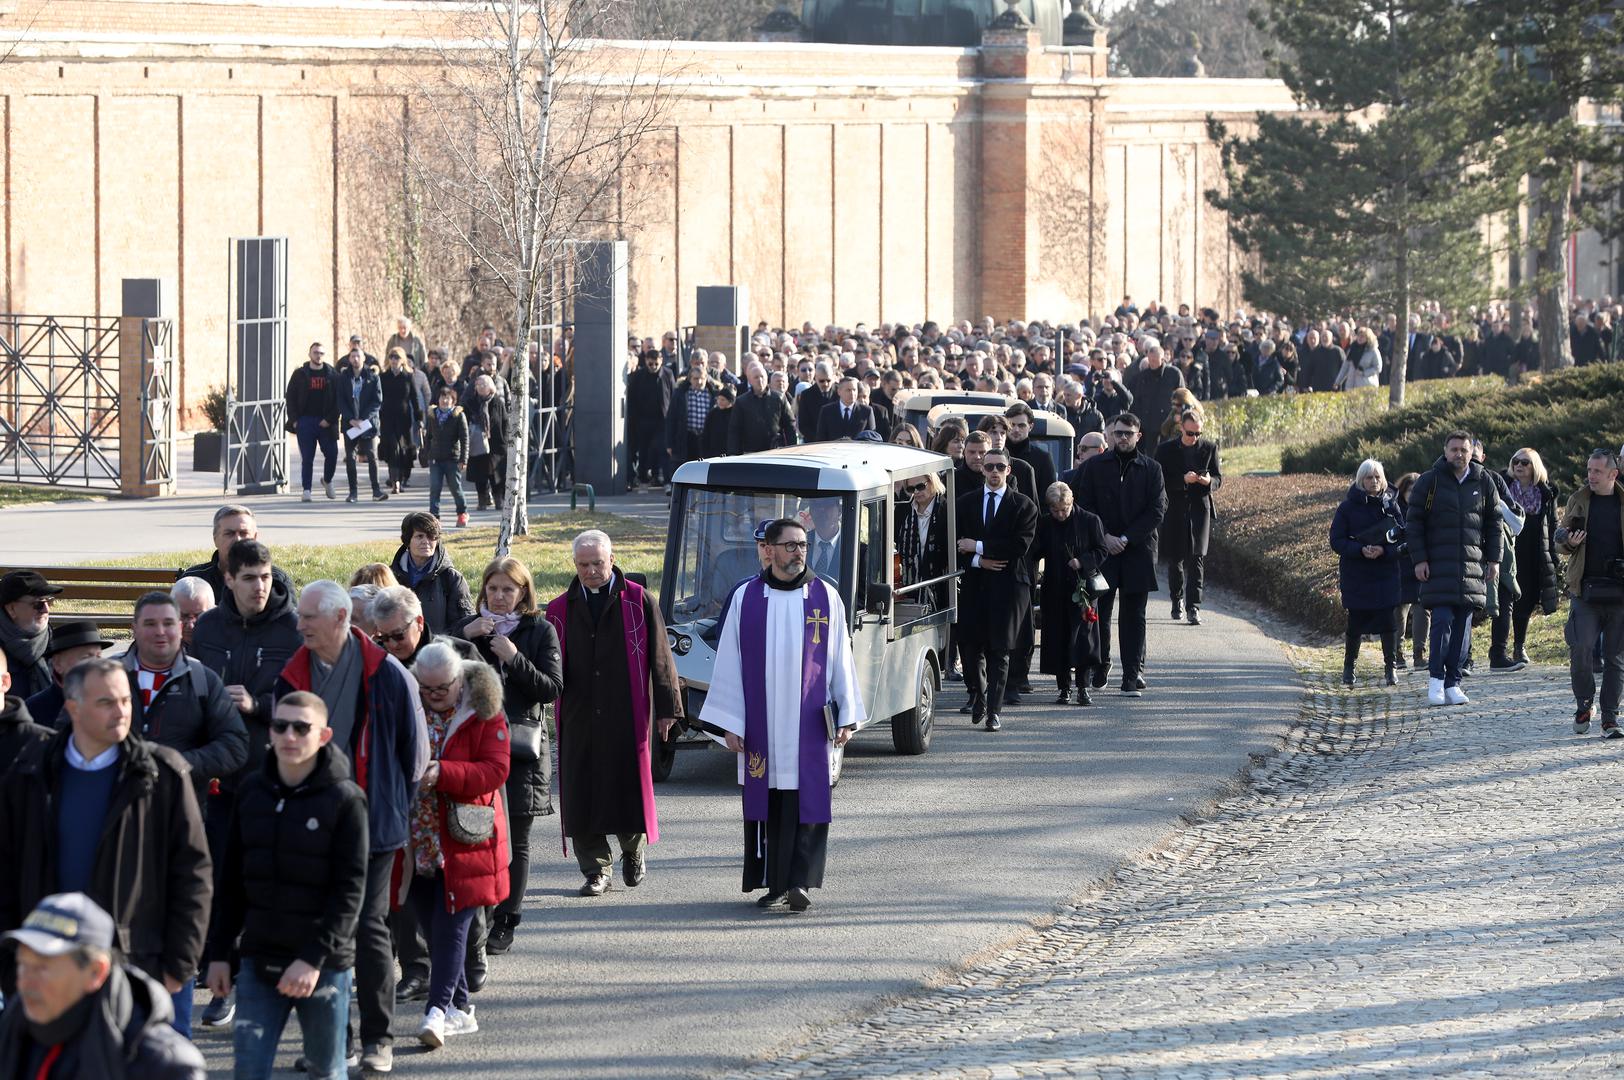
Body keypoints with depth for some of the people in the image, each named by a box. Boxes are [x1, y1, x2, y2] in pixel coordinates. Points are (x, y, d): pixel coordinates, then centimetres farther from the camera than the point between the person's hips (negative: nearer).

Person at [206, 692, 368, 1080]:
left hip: (325, 965, -3)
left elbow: (350, 889, -11)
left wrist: (315, 958, -18)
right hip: (259, 960, 3)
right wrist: (219, 953, 8)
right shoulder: (252, 791, 5)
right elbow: (230, 880, 11)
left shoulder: (344, 799, -8)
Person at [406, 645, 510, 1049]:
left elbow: (495, 770, -13)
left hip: (463, 840, -5)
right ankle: (460, 1009, 18)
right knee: (432, 926, 9)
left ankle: (438, 1010, -16)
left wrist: (442, 773, -25)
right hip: (418, 840, 5)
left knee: (451, 924, -11)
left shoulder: (484, 714, -4)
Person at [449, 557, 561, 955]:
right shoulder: (467, 627, 10)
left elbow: (552, 687, -3)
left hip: (522, 746, -1)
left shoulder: (540, 631, 4)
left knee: (515, 839, 1)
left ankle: (504, 923, 7)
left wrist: (515, 658, -14)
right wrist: (464, 638, -11)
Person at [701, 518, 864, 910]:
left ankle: (800, 882, -9)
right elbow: (729, 663, 3)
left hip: (809, 723, -1)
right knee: (765, 806, 5)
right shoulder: (746, 599, 3)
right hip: (761, 723, 1)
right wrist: (729, 723, -2)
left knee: (806, 803, -7)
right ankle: (775, 883, 13)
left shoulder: (825, 597, 3)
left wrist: (847, 717, 3)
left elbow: (840, 659, 6)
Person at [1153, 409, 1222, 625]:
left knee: (1196, 559, -11)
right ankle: (1177, 599, 31)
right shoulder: (1166, 450, 0)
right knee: (1175, 559, 10)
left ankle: (1193, 607, -14)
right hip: (1174, 510, 1)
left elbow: (1219, 479, 8)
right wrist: (1183, 480, -21)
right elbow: (1160, 482, -5)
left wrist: (1209, 481, -16)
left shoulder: (1209, 448, 4)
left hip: (1200, 509, -1)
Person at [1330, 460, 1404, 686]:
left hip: (1385, 573, 1)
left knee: (1388, 621, -5)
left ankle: (1391, 667, 3)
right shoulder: (1348, 507, -1)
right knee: (1355, 623, 3)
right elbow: (1337, 541, -4)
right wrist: (1361, 550, -19)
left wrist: (1383, 551, -18)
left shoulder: (1391, 505, 4)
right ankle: (1349, 667, 19)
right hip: (1356, 576, -1)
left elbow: (1401, 539, 2)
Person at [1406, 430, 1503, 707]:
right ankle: (1436, 677, -2)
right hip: (1438, 564, -3)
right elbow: (1414, 523, 2)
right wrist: (1419, 559, -6)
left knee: (1463, 625, 2)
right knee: (1443, 620, -12)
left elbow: (1494, 523, 16)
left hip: (1472, 564, 3)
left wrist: (1494, 559, 9)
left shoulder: (1483, 484, 9)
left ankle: (1452, 682, 6)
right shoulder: (1429, 482, 1)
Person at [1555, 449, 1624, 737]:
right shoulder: (1578, 500, 9)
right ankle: (1583, 704, 10)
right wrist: (1569, 542, -8)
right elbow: (1561, 543, 15)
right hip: (1585, 589, 0)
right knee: (1581, 648, -13)